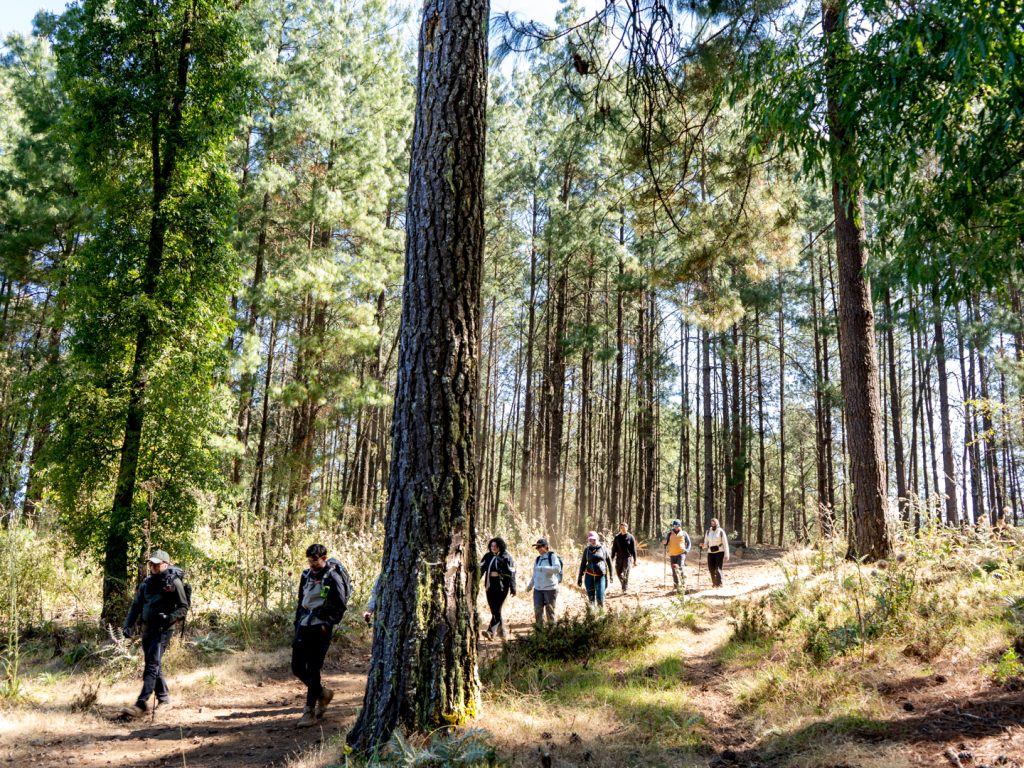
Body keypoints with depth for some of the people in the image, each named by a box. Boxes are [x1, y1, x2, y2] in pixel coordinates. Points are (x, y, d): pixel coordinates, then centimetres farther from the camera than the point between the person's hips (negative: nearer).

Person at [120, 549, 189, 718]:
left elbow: (183, 607, -7)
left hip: (163, 630, -7)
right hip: (147, 629, 7)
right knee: (155, 666, 13)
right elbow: (136, 606, 14)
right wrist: (128, 625, 1)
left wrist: (169, 618, -23)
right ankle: (164, 699, 26)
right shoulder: (147, 583, 12)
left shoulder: (174, 582, -6)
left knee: (152, 666, -14)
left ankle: (141, 704, -18)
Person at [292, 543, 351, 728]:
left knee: (313, 670, -7)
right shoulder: (306, 575, 10)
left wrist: (328, 624, -15)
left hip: (320, 629, -7)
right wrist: (297, 624, 14)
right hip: (303, 627, 7)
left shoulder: (333, 578, -10)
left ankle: (310, 711, 2)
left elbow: (341, 605, -9)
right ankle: (322, 693, 28)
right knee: (297, 668, 7)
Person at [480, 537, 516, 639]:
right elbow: (481, 569, 6)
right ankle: (501, 631, 23)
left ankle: (491, 631, -19)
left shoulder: (506, 557, -4)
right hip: (490, 586, 5)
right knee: (494, 610, 9)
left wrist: (513, 589, -6)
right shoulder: (488, 556, 8)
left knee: (497, 609, -12)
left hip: (501, 587, -5)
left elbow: (511, 574, -4)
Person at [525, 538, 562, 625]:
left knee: (550, 610, 2)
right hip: (538, 589, 5)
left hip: (550, 588, -5)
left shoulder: (552, 556, -5)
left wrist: (543, 568, -24)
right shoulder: (538, 559, 12)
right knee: (537, 610, 2)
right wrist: (530, 585, 13)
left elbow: (557, 568, -20)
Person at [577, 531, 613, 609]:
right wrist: (580, 577, 9)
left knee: (600, 598, -8)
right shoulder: (587, 549, 5)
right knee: (591, 597, 2)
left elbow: (609, 561, 6)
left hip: (601, 576, -2)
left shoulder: (603, 548, 1)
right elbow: (583, 564, 10)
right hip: (589, 576, 2)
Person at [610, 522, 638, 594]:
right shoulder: (617, 537, 3)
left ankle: (624, 589, 1)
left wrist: (635, 560, -1)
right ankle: (624, 584, 32)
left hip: (628, 557, -3)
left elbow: (633, 550, 0)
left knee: (626, 574, -7)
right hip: (619, 557, 3)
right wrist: (612, 558, 4)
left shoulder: (630, 537, -3)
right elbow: (614, 548, 8)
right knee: (618, 573, 7)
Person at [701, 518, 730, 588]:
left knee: (718, 568, -12)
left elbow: (725, 544, -3)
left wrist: (726, 555, -8)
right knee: (711, 569, 3)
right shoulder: (707, 532, 8)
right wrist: (703, 546, -12)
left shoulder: (721, 532, -3)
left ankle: (719, 584, -8)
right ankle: (714, 583, 21)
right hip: (710, 552, 4)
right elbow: (706, 543, 12)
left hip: (719, 552, -4)